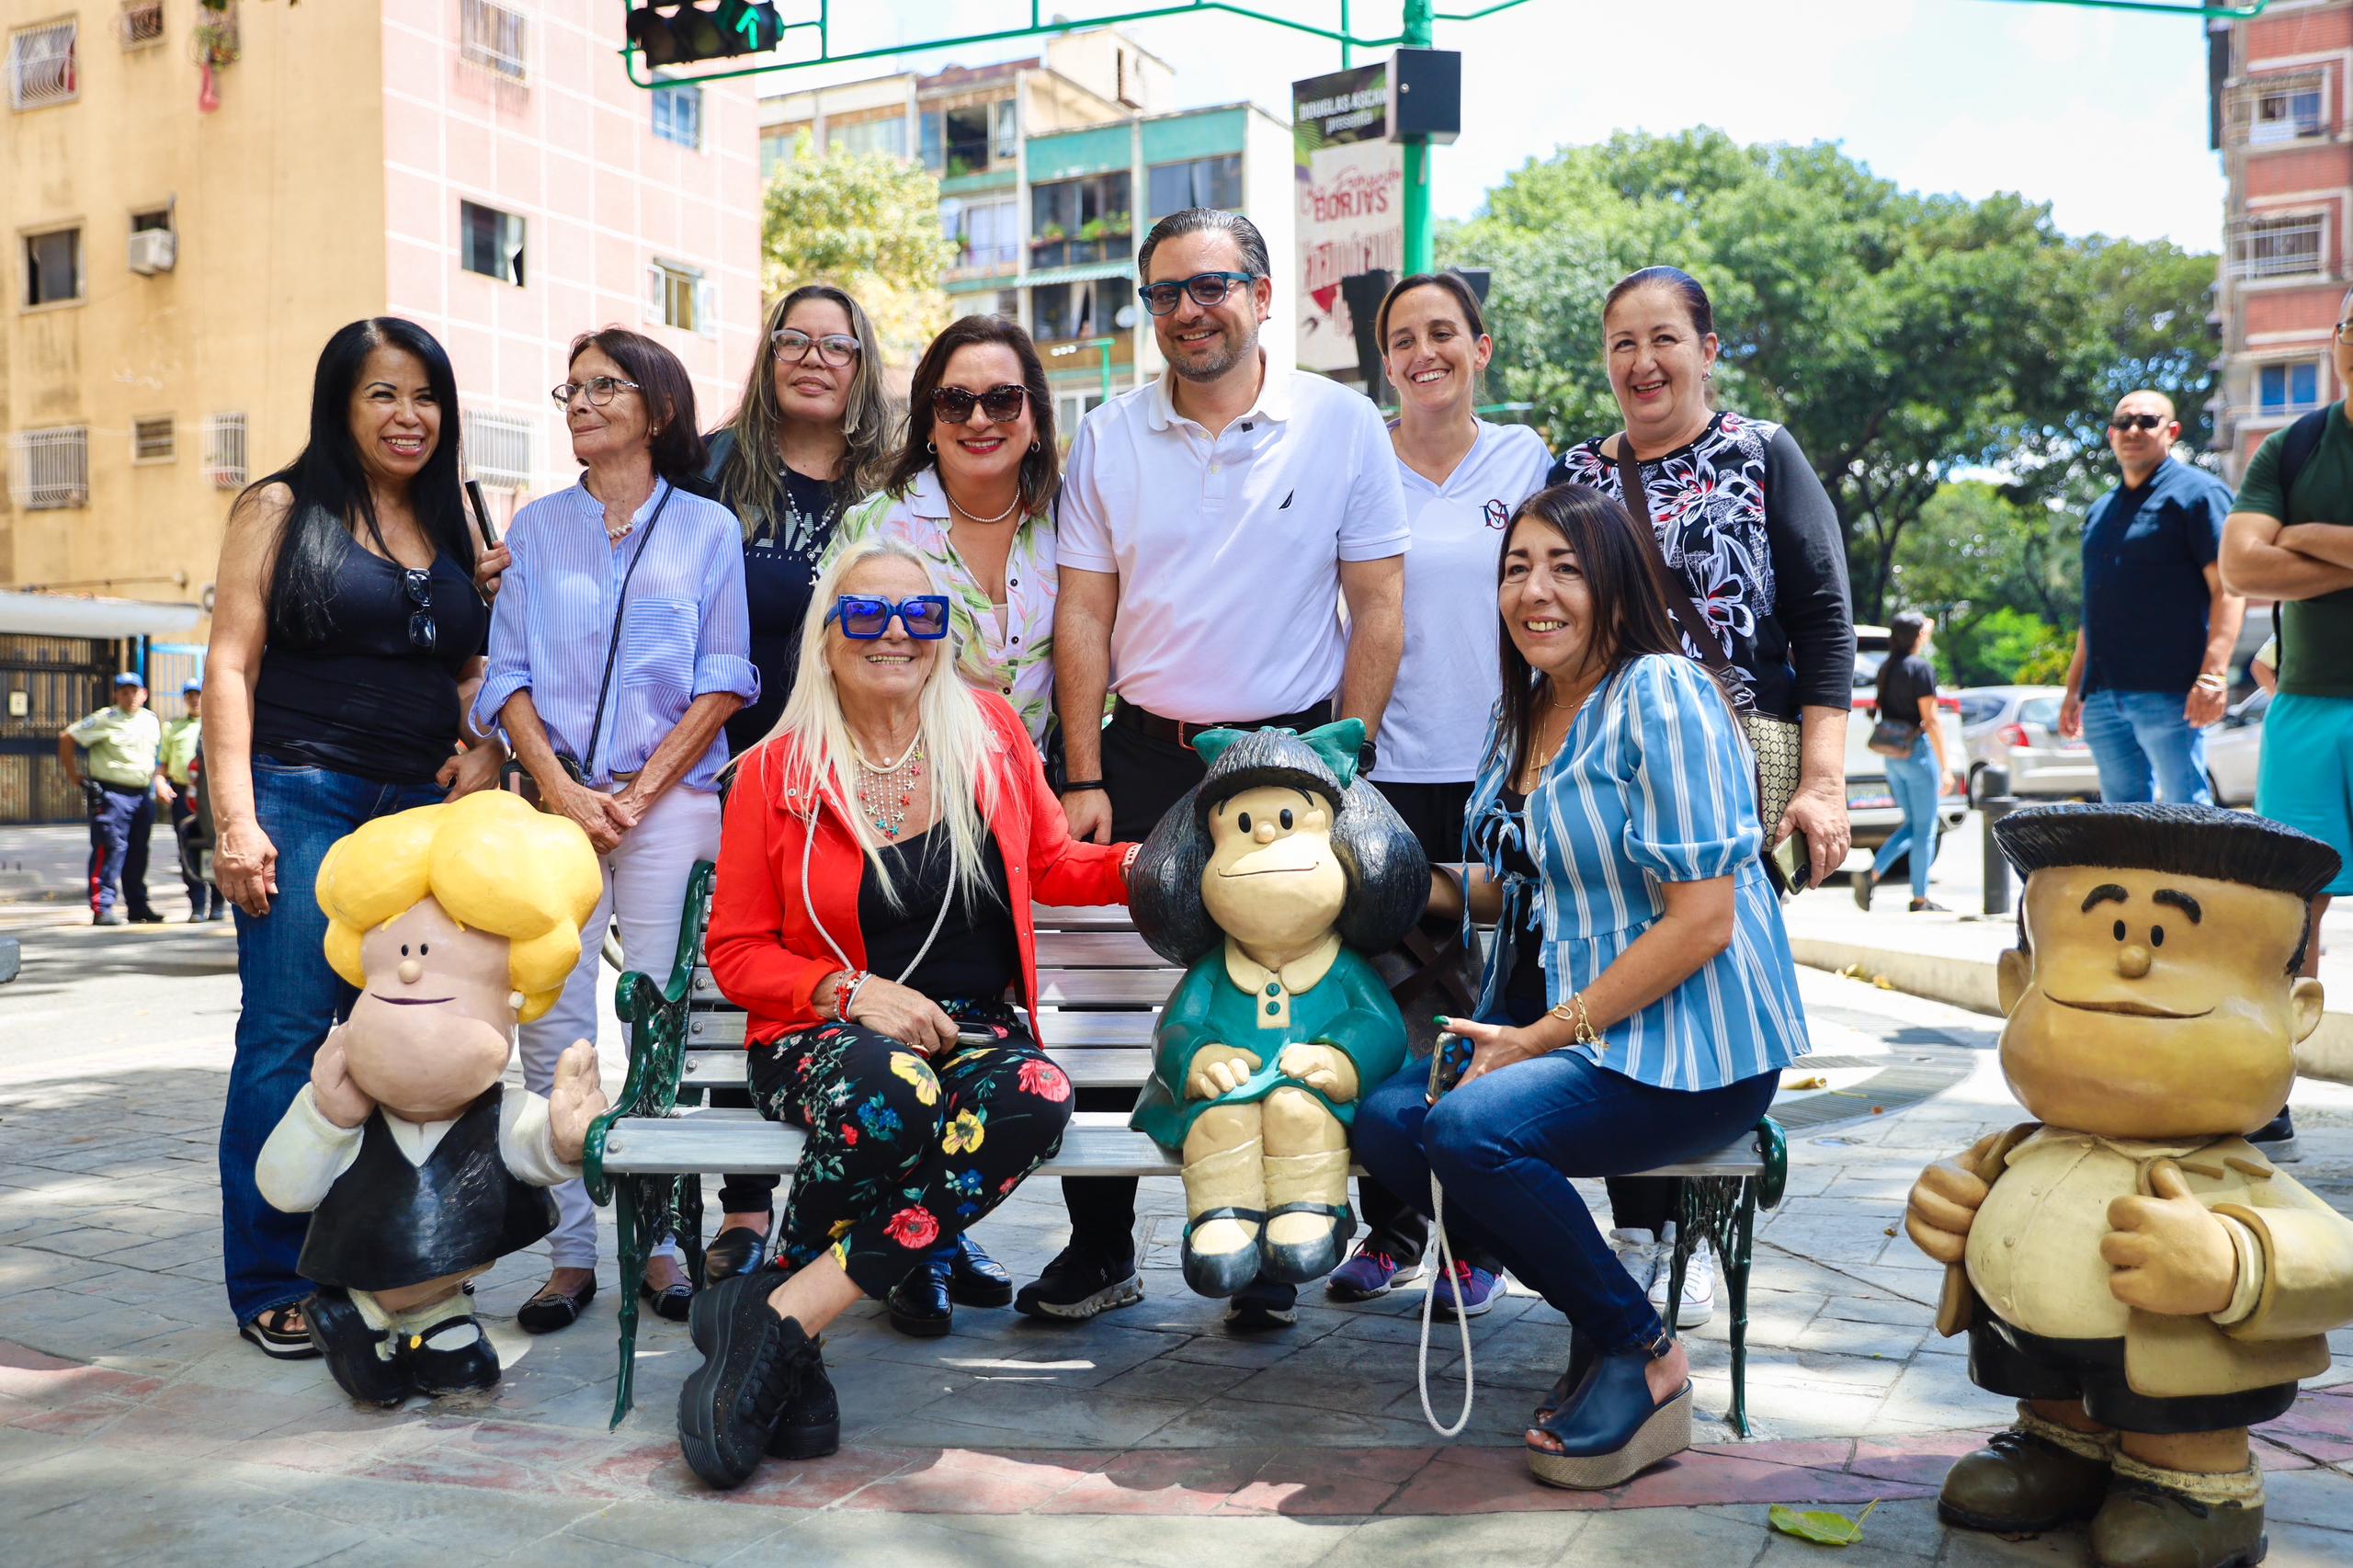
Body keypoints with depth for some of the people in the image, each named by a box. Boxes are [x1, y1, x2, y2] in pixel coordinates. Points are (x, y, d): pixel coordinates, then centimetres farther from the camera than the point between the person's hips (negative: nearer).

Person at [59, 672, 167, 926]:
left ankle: (138, 906, 19)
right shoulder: (106, 720, -7)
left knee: (138, 852, 11)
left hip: (143, 795, 6)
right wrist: (74, 776, -5)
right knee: (111, 848, -11)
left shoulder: (151, 721, 12)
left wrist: (158, 780, 17)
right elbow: (67, 738, -5)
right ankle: (102, 908, -9)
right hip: (111, 794, -6)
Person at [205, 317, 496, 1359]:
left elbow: (473, 669, 21)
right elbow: (231, 662, -3)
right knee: (287, 1037, -3)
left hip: (421, 808, 5)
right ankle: (272, 1286, 7)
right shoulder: (282, 509, 3)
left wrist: (485, 751, 0)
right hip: (302, 801, -4)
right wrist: (235, 821, -12)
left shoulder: (451, 528, 16)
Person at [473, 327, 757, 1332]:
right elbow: (508, 676, 8)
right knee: (553, 1030, -3)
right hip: (555, 800, 2)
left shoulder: (707, 527, 8)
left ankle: (660, 1242, 7)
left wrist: (640, 792, -8)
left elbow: (722, 683, 2)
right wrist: (562, 789, -7)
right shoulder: (537, 528, 15)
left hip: (670, 799, -2)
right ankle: (572, 1252, 4)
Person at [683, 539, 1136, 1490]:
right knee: (891, 1091, -39)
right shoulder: (776, 771, 2)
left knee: (1037, 1101, -34)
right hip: (823, 1037, -2)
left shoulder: (991, 731, 8)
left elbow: (1050, 866, 21)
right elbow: (736, 952, 5)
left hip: (973, 1030, 3)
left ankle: (774, 1316, -27)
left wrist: (1140, 863, 1)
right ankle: (787, 1341, -15)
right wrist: (851, 992, -13)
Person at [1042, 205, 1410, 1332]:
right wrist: (1083, 779, -2)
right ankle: (1099, 1249, 18)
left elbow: (1377, 605, -1)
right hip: (1144, 752, 2)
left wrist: (1343, 762, -7)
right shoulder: (1110, 436, 5)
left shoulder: (1342, 424, -1)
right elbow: (1083, 615, 4)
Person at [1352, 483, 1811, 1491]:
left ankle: (1642, 1354, -3)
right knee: (1384, 1120, -12)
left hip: (1692, 1043, -8)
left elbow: (1701, 919, -19)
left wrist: (1543, 1036, -17)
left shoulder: (1661, 695, -13)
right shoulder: (1523, 716, 13)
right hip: (1551, 1023, 8)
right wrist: (1431, 887, 4)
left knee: (1469, 1130, -28)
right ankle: (1598, 1311, 5)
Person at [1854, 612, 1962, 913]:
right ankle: (1920, 901, 8)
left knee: (1913, 824, 16)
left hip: (1892, 757, 7)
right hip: (1918, 752, -7)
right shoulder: (1921, 668, -13)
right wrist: (1945, 767, -14)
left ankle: (1871, 874, 0)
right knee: (1925, 829, 3)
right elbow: (1931, 720, -16)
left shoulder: (1886, 667, 8)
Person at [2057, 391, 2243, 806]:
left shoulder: (2197, 492, -1)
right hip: (2102, 694, 7)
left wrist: (2213, 674, -21)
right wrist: (2074, 687, 20)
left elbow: (2228, 588, -10)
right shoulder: (2101, 511, 20)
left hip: (2168, 693, -7)